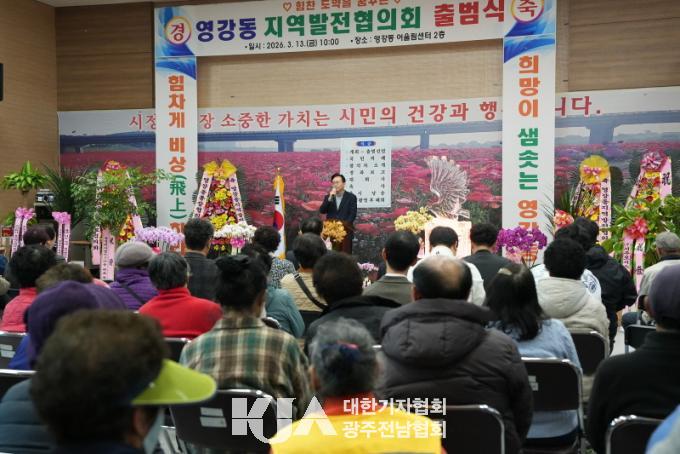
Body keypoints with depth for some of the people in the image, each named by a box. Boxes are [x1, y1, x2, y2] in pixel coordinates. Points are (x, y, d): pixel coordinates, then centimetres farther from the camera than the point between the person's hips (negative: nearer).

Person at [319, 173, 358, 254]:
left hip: (345, 232, -2)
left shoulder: (351, 197, 4)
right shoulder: (328, 197, 13)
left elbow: (353, 214, -3)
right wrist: (330, 198, -10)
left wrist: (343, 225, -13)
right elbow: (321, 211, 0)